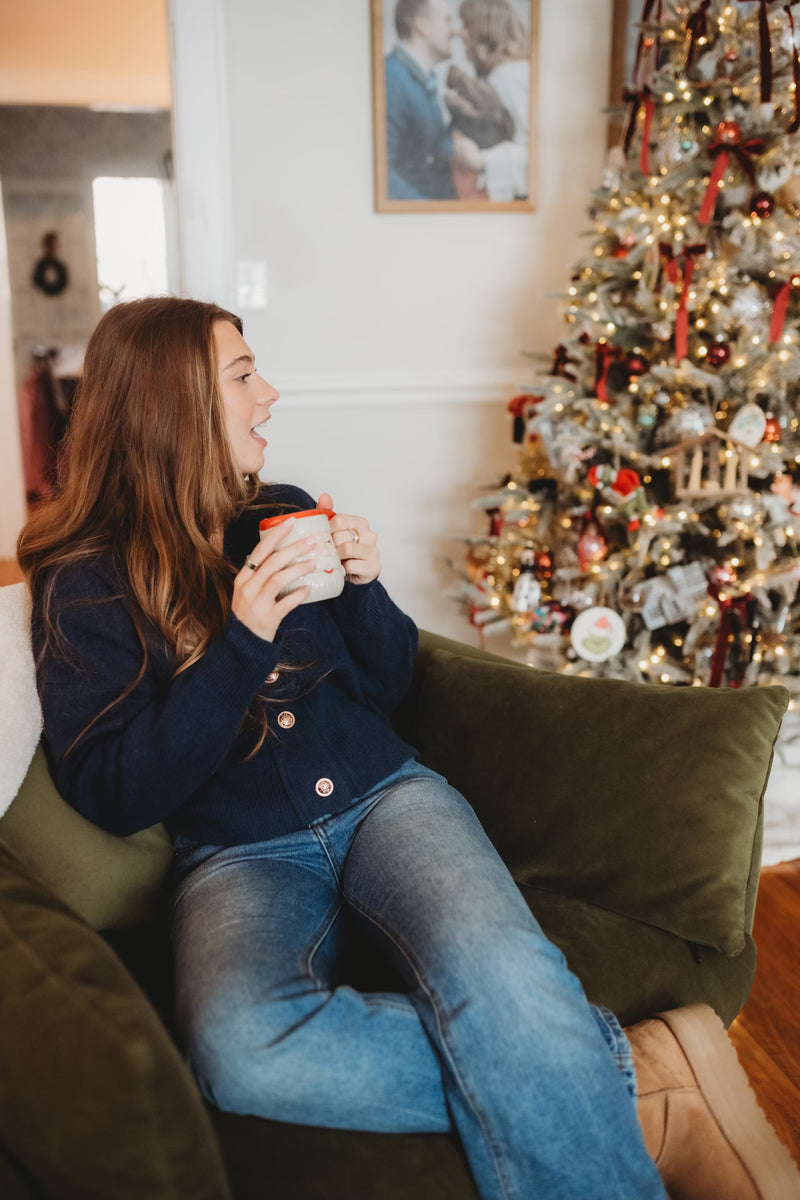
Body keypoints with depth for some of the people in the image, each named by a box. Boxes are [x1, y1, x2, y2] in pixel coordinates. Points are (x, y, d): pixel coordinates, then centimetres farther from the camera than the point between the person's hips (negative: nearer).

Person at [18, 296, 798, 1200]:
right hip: (240, 853, -2)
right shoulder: (82, 583, 0)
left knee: (493, 964, -33)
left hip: (381, 794, 2)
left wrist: (364, 589, -4)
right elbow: (115, 794, -8)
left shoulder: (285, 514, 11)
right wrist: (241, 643, -18)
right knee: (240, 1047, -35)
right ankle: (623, 1076, -24)